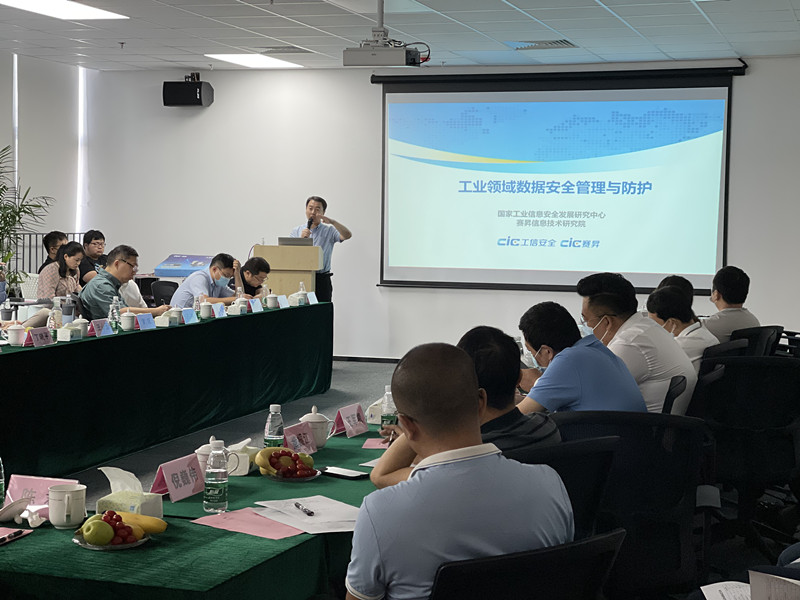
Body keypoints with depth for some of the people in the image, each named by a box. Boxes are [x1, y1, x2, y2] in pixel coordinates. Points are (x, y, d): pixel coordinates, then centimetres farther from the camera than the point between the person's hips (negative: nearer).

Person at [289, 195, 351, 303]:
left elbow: (347, 235, -12)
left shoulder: (329, 231, 6)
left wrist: (332, 222, -25)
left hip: (322, 281, -1)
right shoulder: (296, 231, 14)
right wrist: (301, 238, -10)